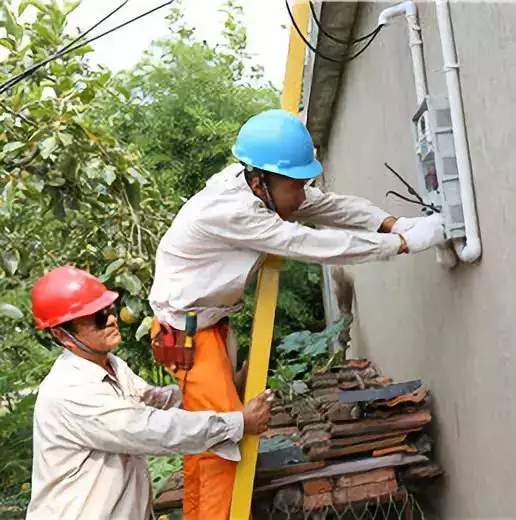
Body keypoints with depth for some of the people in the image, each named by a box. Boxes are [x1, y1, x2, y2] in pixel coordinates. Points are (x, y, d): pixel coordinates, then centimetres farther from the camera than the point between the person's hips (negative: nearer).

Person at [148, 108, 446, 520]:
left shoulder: (262, 188, -9)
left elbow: (332, 206, -8)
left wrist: (395, 223, -22)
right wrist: (405, 243, -30)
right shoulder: (230, 209, -34)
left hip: (211, 321, 9)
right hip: (187, 329, -9)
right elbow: (312, 244, -34)